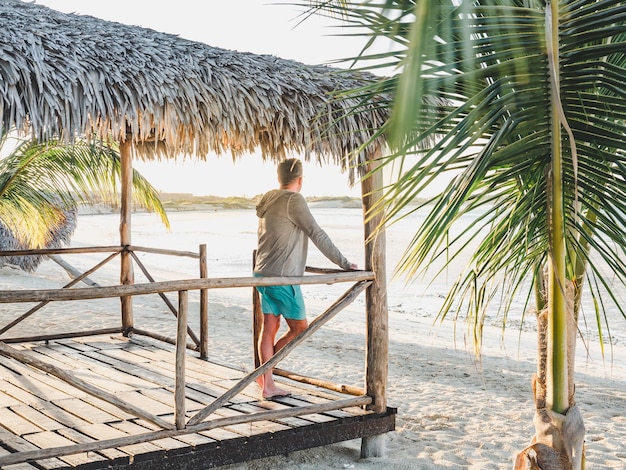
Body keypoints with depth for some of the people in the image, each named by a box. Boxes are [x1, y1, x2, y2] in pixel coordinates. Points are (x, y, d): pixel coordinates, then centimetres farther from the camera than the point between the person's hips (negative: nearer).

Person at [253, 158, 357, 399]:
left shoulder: (268, 200, 13)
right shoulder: (293, 200, -14)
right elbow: (317, 234, -16)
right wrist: (343, 263, -10)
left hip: (264, 273, 9)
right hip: (282, 277, -9)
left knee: (269, 328, 10)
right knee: (299, 327, 3)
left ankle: (268, 384, 13)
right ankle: (263, 374, 4)